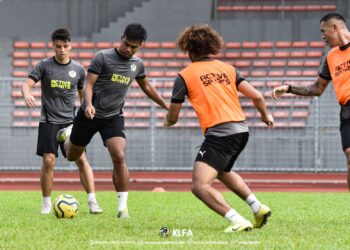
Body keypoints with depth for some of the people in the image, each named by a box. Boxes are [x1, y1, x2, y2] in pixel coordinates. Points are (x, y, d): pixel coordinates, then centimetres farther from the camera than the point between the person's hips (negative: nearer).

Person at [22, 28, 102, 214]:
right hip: (49, 121, -2)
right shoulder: (45, 65, 0)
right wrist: (27, 94, -28)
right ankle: (46, 204, 5)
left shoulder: (78, 69, 7)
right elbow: (27, 84, -6)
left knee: (81, 159, -9)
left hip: (70, 121, 2)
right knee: (48, 161, -9)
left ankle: (92, 201, -10)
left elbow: (84, 94, 17)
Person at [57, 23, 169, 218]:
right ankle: (67, 135, 54)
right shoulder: (103, 57, -12)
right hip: (90, 114, -2)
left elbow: (146, 87, 22)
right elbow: (89, 84, -15)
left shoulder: (137, 64, 3)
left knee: (119, 157, -21)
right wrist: (89, 104, -33)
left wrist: (165, 105, 24)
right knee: (72, 156, 16)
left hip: (114, 117, 2)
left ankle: (123, 206, -15)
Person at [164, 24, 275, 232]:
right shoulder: (228, 68, 14)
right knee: (223, 171, 34)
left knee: (200, 186, -12)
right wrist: (266, 115, 29)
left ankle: (238, 222, -28)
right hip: (242, 130, 7)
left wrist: (167, 121, 33)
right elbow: (256, 96, 8)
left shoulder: (185, 75, 3)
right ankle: (258, 208, 27)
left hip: (219, 133, -7)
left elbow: (172, 117, 8)